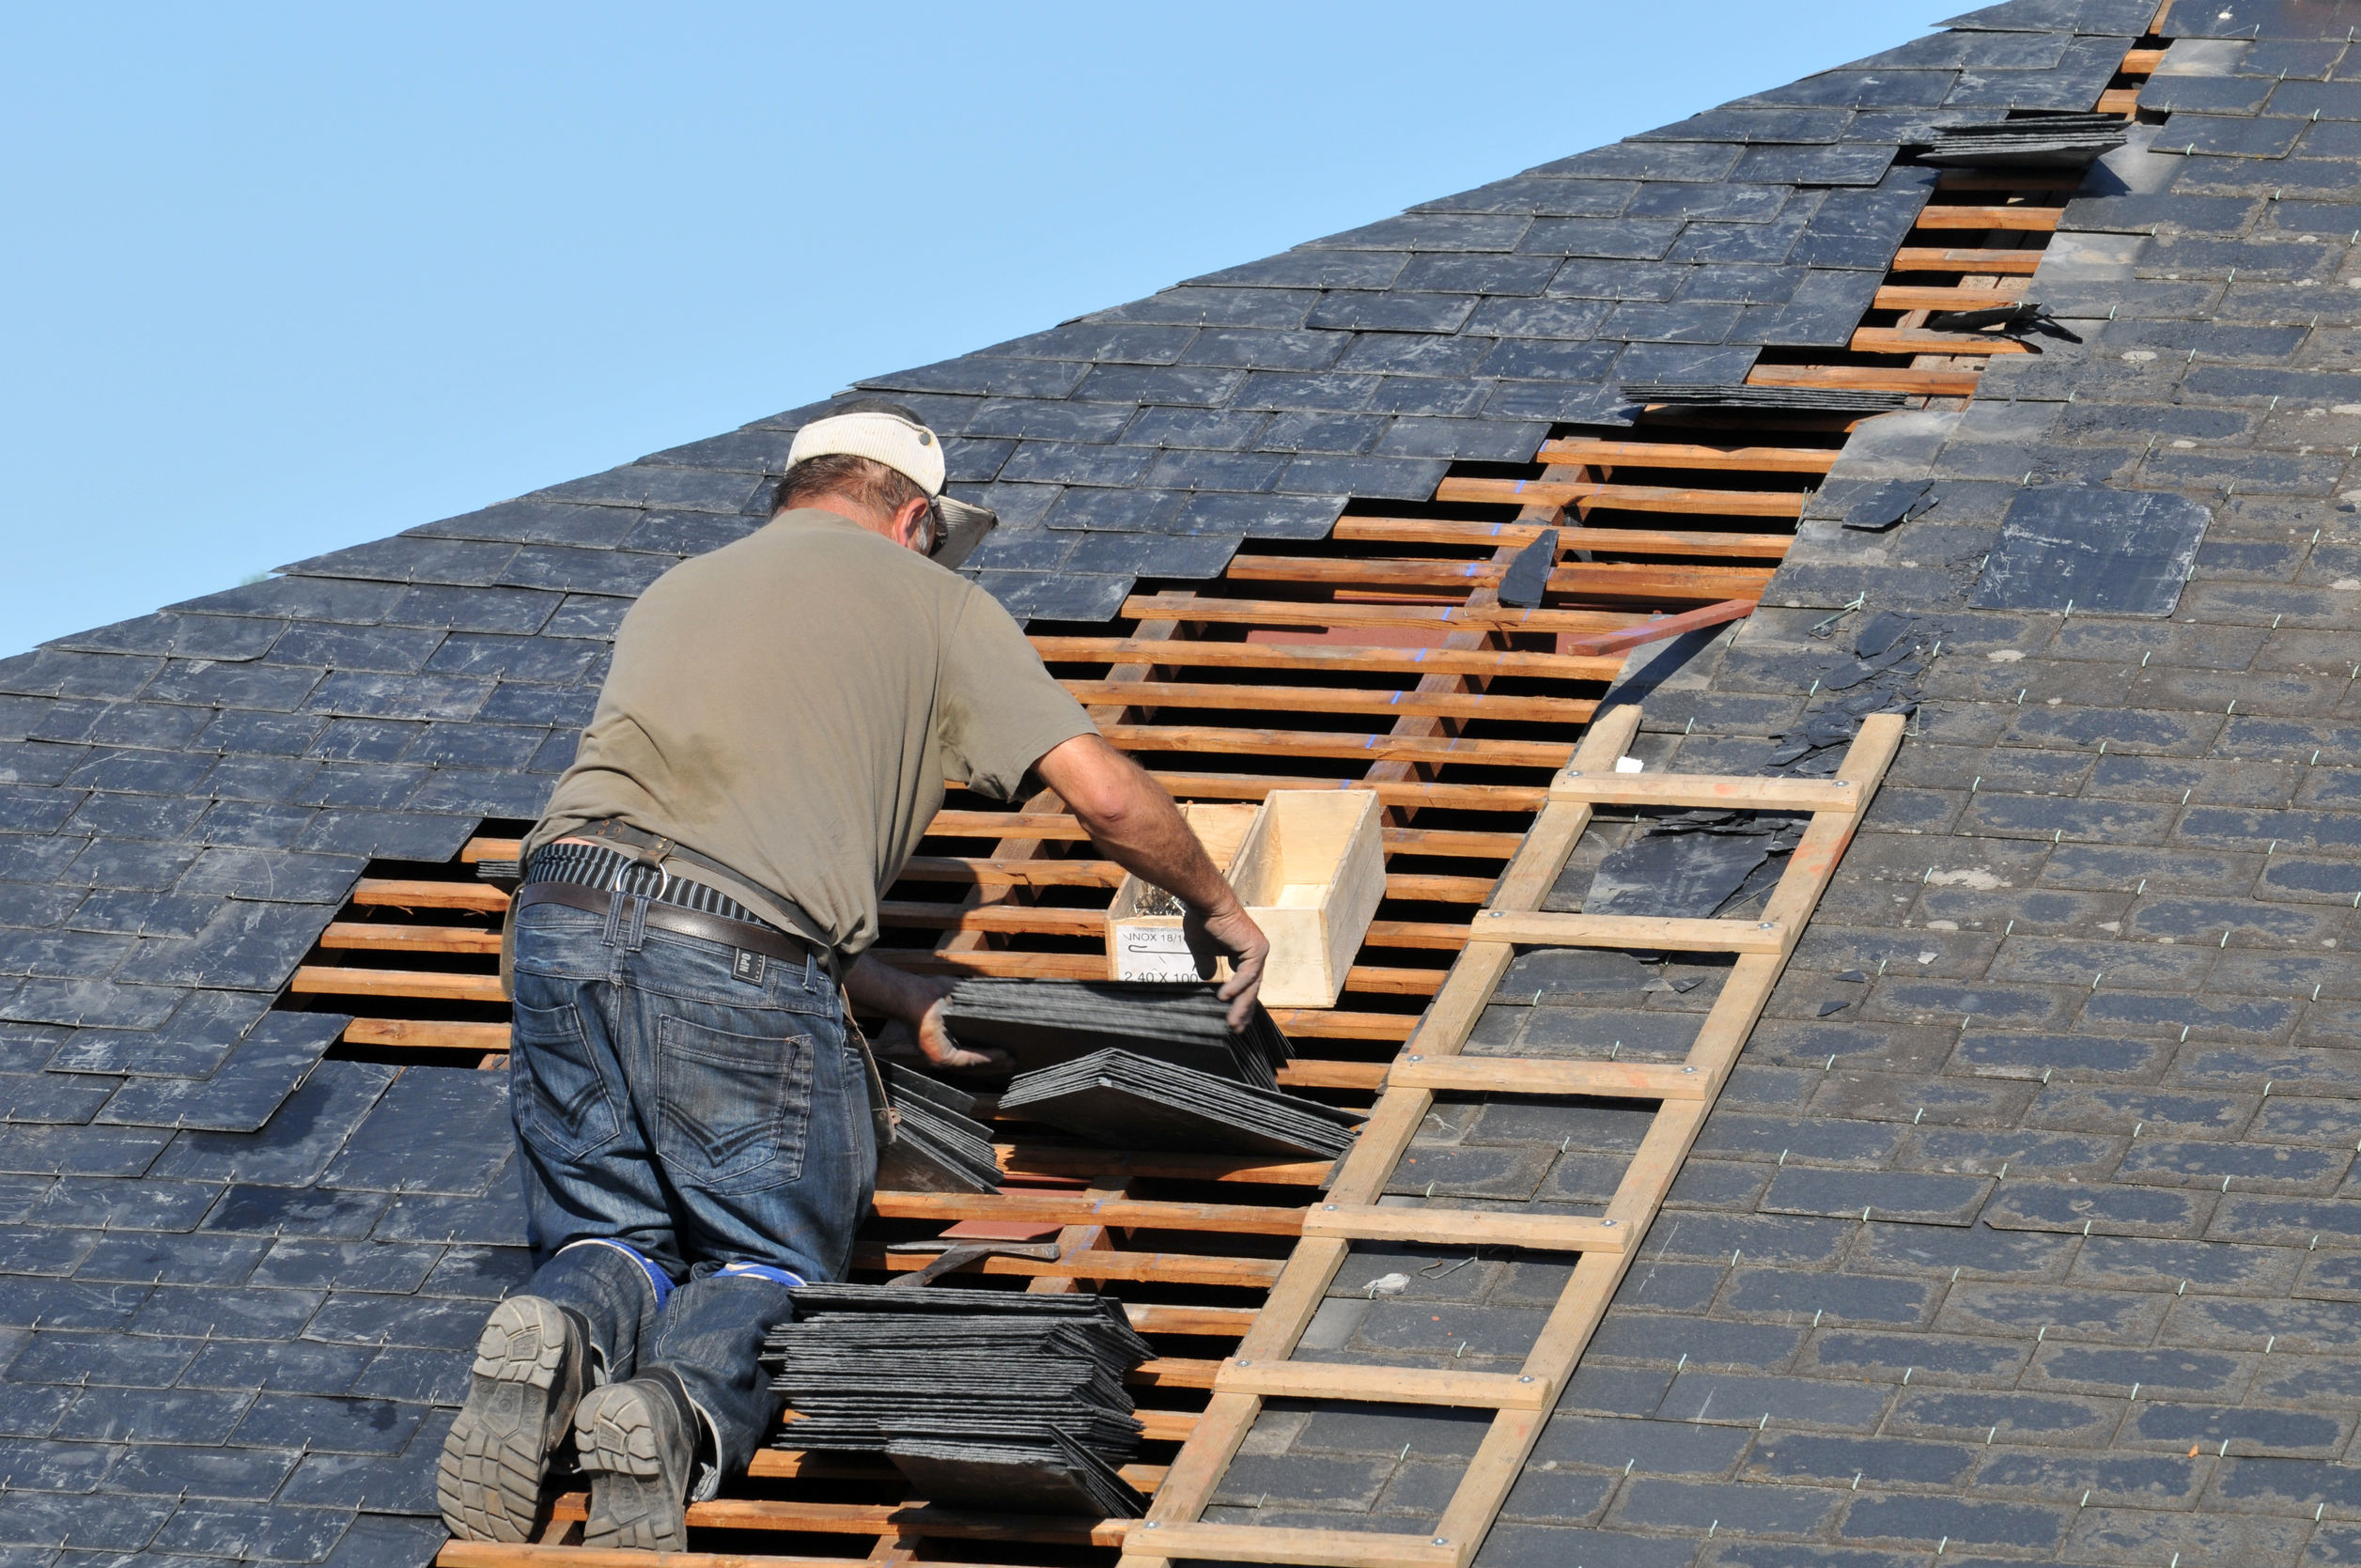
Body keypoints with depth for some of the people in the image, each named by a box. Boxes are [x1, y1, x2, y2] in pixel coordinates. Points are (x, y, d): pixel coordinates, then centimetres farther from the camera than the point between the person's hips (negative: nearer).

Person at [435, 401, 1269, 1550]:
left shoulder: (675, 591, 32)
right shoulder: (933, 602, 17)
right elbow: (1108, 797, 9)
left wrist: (901, 1002, 35)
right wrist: (1214, 908, 29)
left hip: (568, 912, 4)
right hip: (745, 963, -4)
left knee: (611, 1235, 21)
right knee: (774, 1264, 14)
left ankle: (560, 1338, -15)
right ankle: (679, 1408, -19)